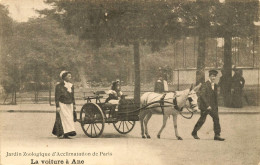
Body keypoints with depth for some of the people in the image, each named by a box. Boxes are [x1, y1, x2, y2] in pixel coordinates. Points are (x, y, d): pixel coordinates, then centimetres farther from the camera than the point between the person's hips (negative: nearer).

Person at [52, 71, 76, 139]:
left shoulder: (71, 86, 10)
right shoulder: (59, 86, -10)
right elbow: (57, 97, -10)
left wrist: (74, 104, 14)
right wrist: (57, 106, -15)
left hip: (69, 105, 7)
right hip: (62, 104, -7)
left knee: (70, 118, 4)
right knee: (64, 118, -11)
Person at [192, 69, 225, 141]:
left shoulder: (215, 85, 11)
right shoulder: (205, 85, -12)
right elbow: (202, 96, -19)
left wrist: (216, 107, 14)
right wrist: (207, 105, -24)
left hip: (212, 106, 6)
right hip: (205, 106, -6)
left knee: (216, 118, -7)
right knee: (202, 120, 2)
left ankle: (217, 135, -4)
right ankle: (194, 132, 21)